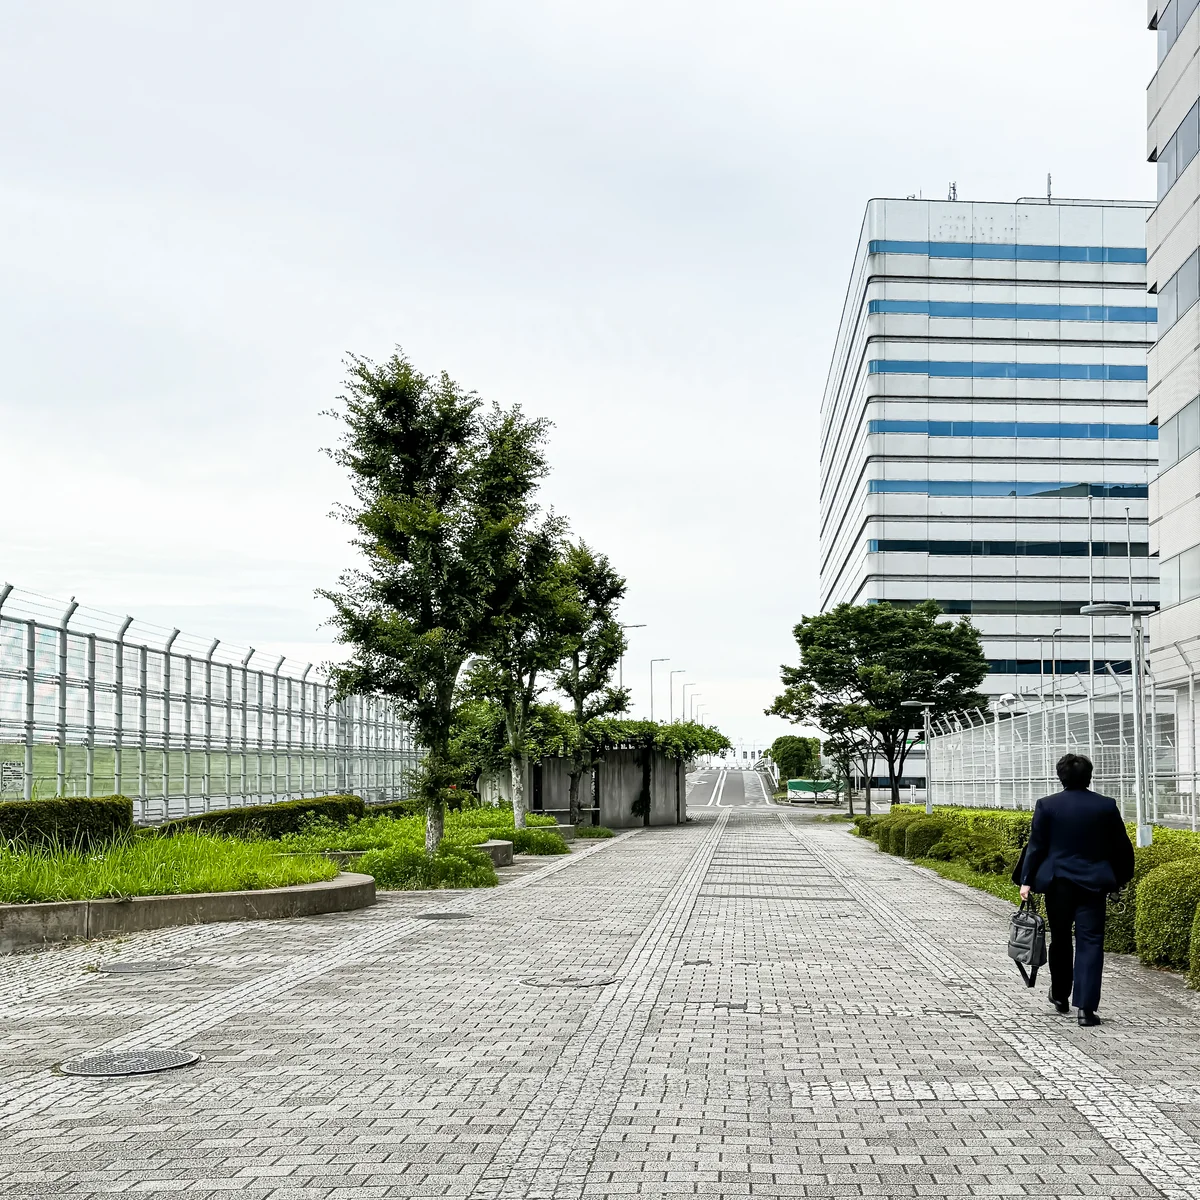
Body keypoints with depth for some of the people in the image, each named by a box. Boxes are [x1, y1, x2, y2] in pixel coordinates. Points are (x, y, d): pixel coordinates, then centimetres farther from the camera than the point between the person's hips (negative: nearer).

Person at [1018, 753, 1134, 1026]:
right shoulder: (1106, 806, -2)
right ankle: (1086, 1007, -9)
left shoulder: (1047, 805, -5)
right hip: (1093, 883, 0)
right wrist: (1122, 877, 18)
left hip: (1058, 882, 1)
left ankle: (1060, 996, 32)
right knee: (1090, 943, -1)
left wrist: (1027, 880, 0)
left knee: (1060, 940, 17)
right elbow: (1121, 847, 5)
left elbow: (1036, 846, -5)